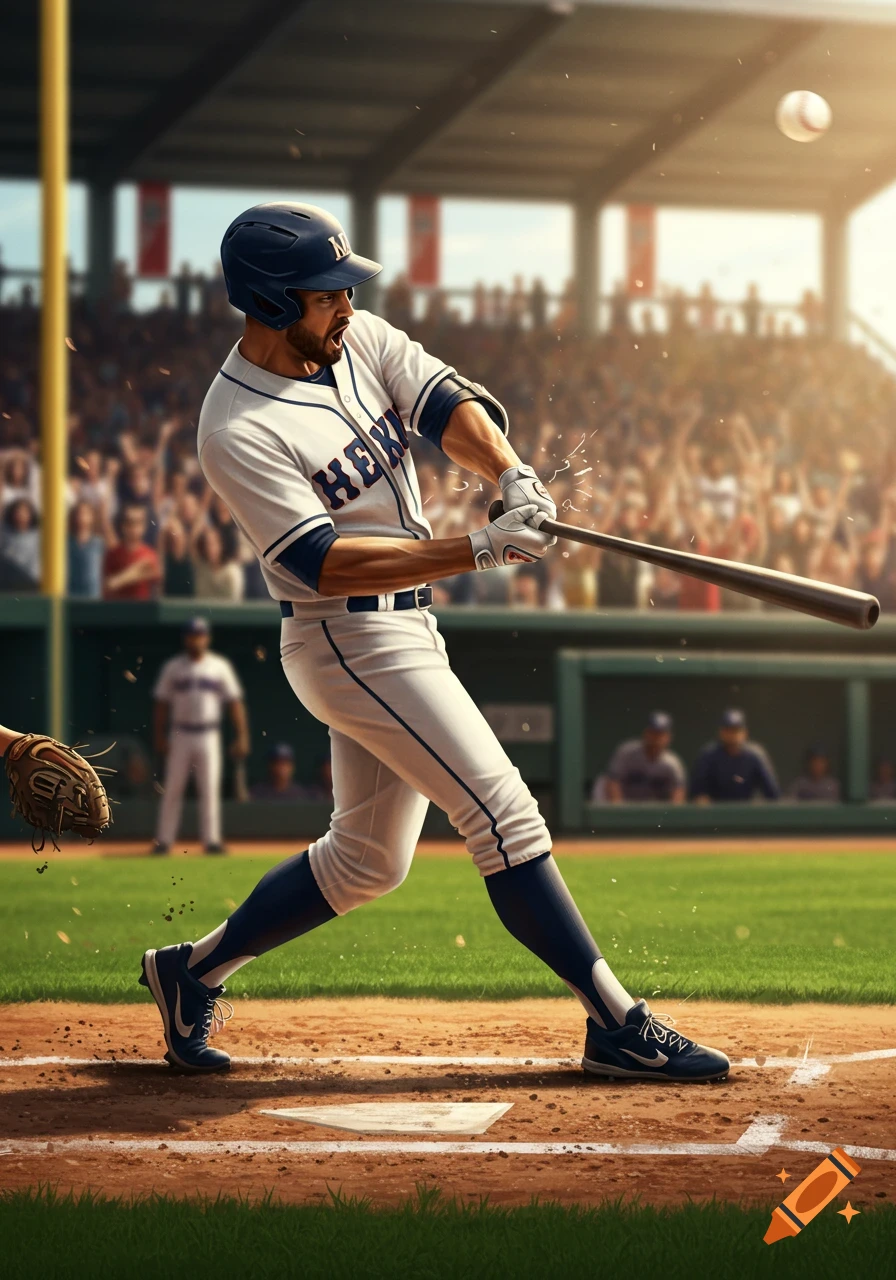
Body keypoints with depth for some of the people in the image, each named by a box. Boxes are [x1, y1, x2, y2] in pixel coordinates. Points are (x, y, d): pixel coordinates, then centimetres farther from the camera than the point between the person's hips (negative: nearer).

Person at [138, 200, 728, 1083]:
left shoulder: (362, 342, 3)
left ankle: (194, 970, 29)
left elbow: (448, 406, -7)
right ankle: (618, 1026, -9)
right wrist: (481, 550, -33)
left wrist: (512, 476, -29)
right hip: (350, 640, -9)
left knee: (367, 859, 17)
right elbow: (326, 564, -26)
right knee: (507, 818, -13)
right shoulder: (237, 431, -20)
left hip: (403, 628, 9)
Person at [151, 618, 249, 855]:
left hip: (208, 736, 0)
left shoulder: (220, 667, 3)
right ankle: (163, 840, 3)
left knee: (210, 790, 0)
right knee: (172, 790, 1)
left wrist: (241, 737, -5)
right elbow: (161, 703, 5)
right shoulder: (173, 667, 4)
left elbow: (235, 702, 2)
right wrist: (159, 737, -3)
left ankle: (211, 840, 3)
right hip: (180, 736, 0)